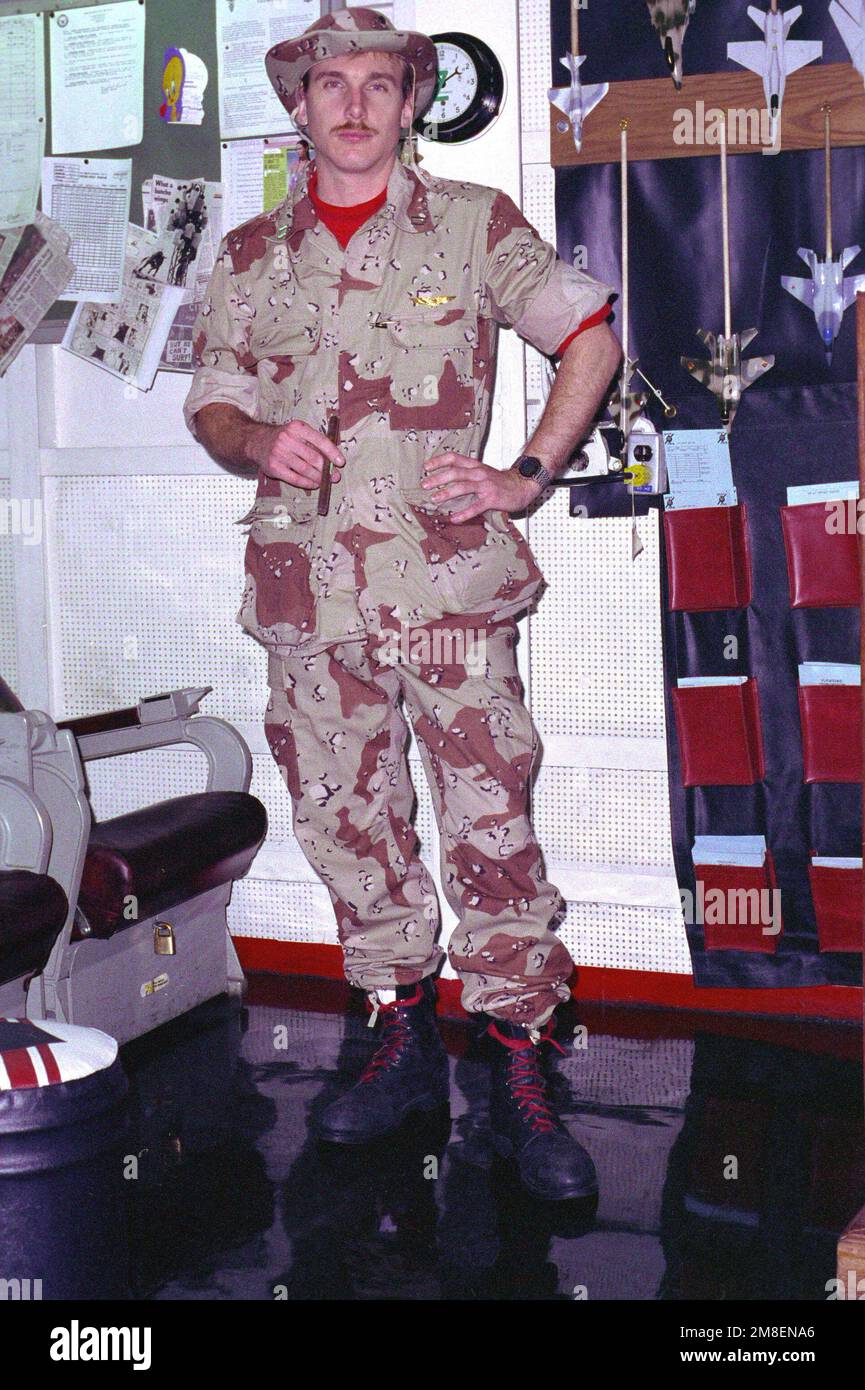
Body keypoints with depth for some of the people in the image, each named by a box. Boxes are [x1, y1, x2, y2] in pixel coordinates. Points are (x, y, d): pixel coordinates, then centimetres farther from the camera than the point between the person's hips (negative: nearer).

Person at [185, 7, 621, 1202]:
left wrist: (527, 477, -2)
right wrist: (256, 442, -7)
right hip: (306, 587, 4)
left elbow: (592, 335, 8)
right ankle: (405, 1041, 24)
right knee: (345, 821, 9)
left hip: (447, 577, -3)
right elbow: (210, 401, 17)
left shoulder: (474, 223, 6)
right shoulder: (252, 255, 14)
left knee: (490, 823, -6)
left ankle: (521, 1073, 4)